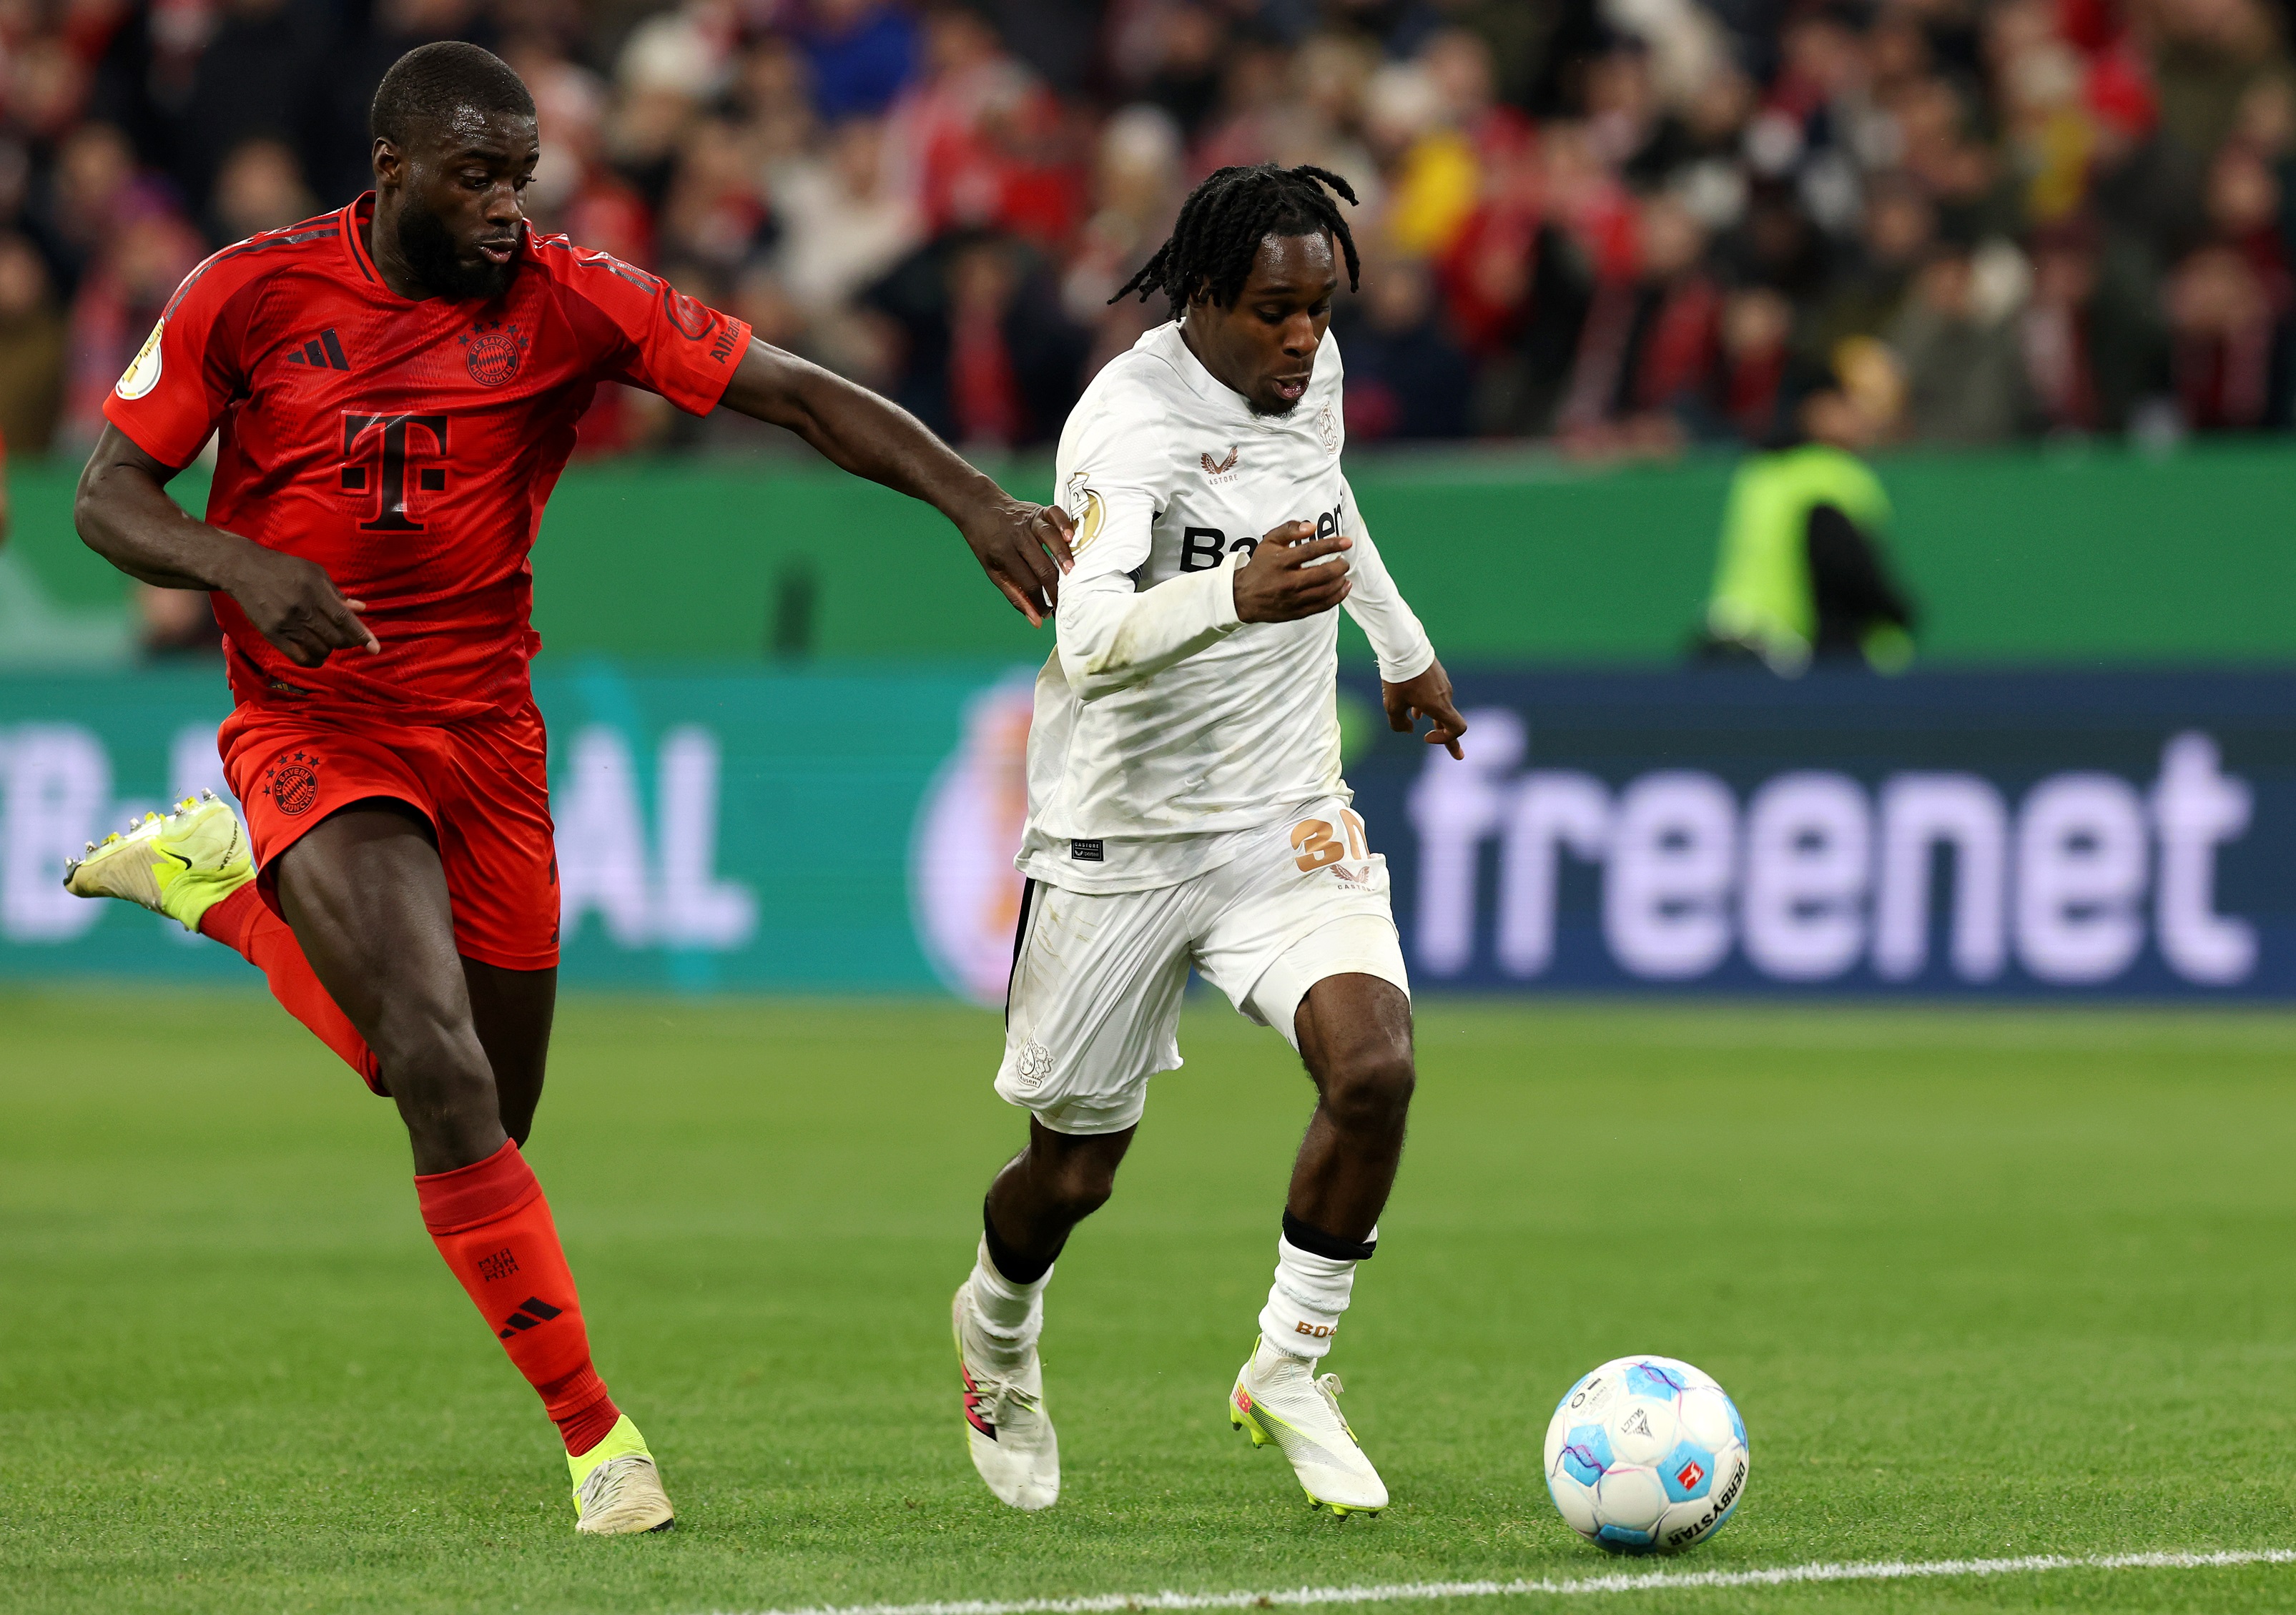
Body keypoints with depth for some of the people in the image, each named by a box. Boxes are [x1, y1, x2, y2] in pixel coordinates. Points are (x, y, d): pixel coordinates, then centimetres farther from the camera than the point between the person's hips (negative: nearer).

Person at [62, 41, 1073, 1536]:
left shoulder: (570, 302, -6)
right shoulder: (253, 295, -7)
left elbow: (798, 396, -10)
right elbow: (111, 499, -1)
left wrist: (975, 500, -23)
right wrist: (240, 564, -22)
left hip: (484, 734, 3)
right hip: (314, 727, -3)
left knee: (486, 1112, 11)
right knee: (443, 1076, -21)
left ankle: (225, 878, 31)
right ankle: (593, 1429, -9)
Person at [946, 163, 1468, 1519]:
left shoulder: (1309, 370, -1)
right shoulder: (1128, 422, -23)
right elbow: (1092, 641, -40)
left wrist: (1402, 644, 37)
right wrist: (1238, 597, -58)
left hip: (1287, 820, 5)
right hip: (1118, 837, -5)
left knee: (1376, 1068, -21)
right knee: (1074, 1174, 7)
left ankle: (1290, 1368, -1)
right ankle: (1000, 1325, 43)